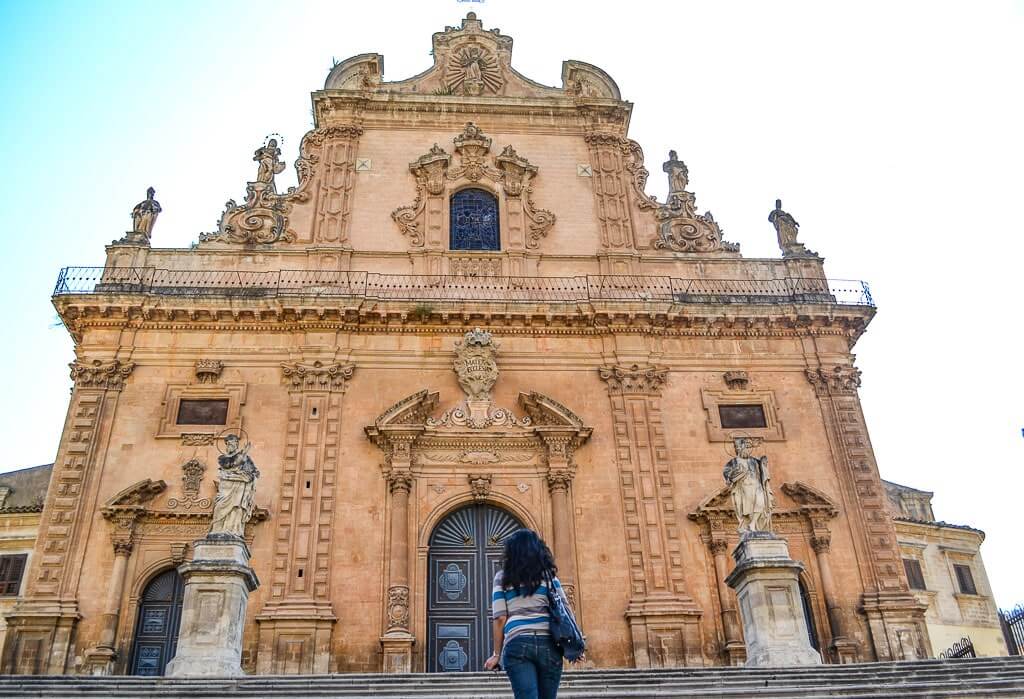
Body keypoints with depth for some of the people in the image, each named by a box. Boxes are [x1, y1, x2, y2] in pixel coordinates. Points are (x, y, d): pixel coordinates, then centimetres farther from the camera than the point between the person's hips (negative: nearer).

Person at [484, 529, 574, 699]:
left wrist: (497, 654, 12)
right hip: (548, 643, 2)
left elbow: (500, 618, 5)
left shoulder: (502, 577, 12)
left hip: (517, 643, -1)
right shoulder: (548, 574, 15)